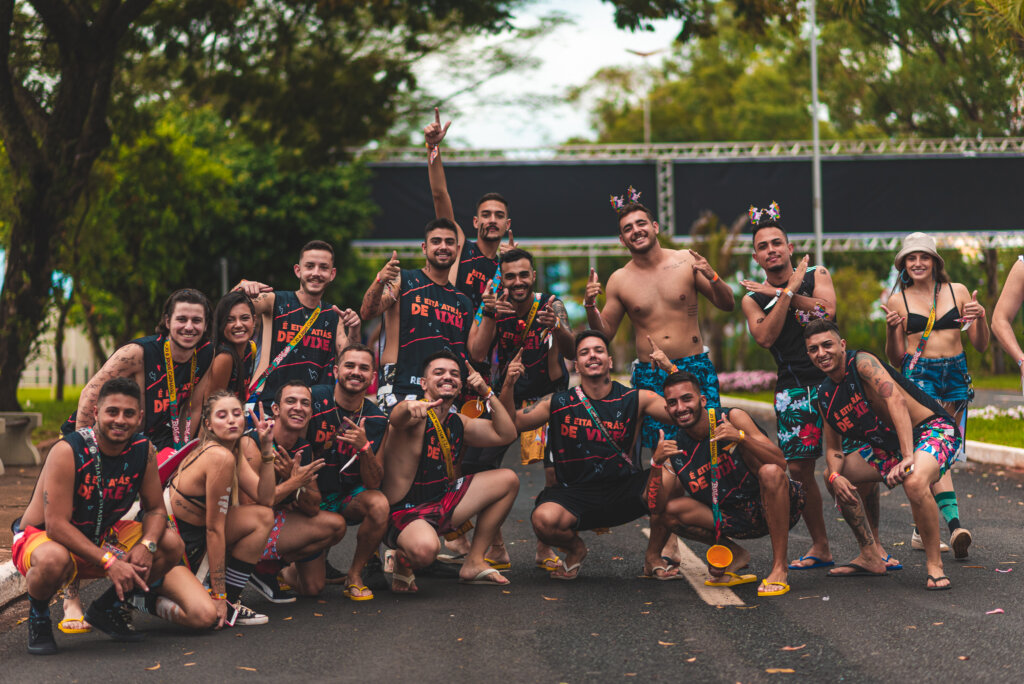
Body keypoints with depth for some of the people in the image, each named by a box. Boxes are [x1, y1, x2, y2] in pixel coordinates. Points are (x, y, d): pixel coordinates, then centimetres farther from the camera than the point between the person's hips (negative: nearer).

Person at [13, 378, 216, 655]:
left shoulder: (143, 450, -8)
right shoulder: (67, 452, -26)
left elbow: (155, 509, 0)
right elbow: (56, 525, -28)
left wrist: (147, 545, -23)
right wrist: (109, 562, -35)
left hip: (101, 537, 6)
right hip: (41, 537, -6)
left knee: (171, 544, -9)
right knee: (54, 560, -41)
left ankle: (108, 608, 12)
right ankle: (38, 616, -6)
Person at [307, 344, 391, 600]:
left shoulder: (377, 421, -3)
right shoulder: (314, 400, -13)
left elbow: (374, 484, -5)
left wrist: (364, 447, -23)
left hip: (348, 498, 2)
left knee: (379, 504, -31)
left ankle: (355, 574, -7)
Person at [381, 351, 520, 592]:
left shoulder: (457, 422, 9)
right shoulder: (416, 417, -17)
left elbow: (505, 434, 8)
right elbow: (397, 419, -42)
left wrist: (487, 393, -1)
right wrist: (408, 407, -66)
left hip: (442, 504, 9)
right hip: (404, 511, -9)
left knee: (508, 480, 8)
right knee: (425, 548, -42)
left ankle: (474, 563, 12)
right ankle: (402, 562, -1)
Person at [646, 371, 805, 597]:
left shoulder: (732, 418, -14)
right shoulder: (674, 448, -4)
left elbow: (780, 463, -23)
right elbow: (657, 507, -11)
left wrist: (740, 438, -37)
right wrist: (656, 464, -26)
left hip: (767, 509, -4)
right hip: (731, 518, 4)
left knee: (770, 472, -34)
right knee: (670, 511, -15)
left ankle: (779, 567, -24)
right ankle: (734, 553, 7)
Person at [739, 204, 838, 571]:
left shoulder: (816, 275, 9)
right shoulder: (753, 299, 11)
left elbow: (827, 310, -10)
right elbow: (765, 337, -7)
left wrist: (778, 292, -8)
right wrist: (789, 291, -10)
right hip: (792, 388, 2)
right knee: (799, 468, -1)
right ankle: (820, 547, 14)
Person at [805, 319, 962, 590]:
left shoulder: (862, 362, -19)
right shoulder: (825, 397, 5)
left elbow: (896, 400, -33)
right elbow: (833, 449, 10)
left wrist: (907, 458, -41)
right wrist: (835, 475, -14)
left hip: (933, 430, -9)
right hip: (890, 446, 9)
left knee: (914, 482, -38)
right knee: (834, 476, 9)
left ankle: (934, 564, -19)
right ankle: (872, 557, 17)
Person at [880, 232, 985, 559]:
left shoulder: (958, 291, 9)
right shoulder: (897, 301, 5)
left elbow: (981, 345, 9)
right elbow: (896, 359, 6)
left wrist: (980, 318, -10)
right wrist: (891, 331, -12)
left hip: (956, 376, 3)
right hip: (919, 375, -3)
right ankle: (954, 523, -33)